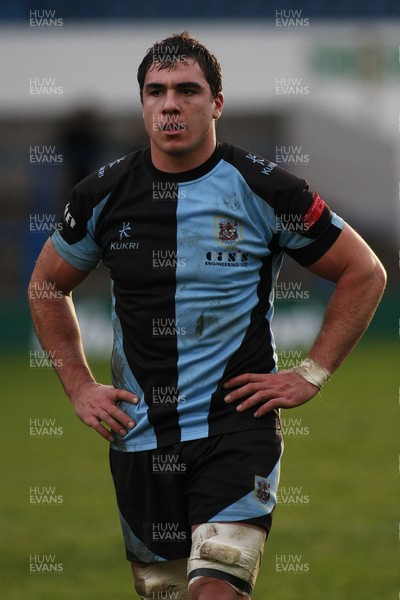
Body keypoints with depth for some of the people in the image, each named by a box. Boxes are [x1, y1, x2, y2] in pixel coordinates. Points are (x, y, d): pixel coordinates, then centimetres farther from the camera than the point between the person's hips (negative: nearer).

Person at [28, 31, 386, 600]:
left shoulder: (262, 189, -5)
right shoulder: (104, 195, 3)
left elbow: (364, 273, 4)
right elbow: (47, 285, 20)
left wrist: (311, 376, -1)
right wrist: (79, 386, 11)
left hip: (237, 424, -4)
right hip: (141, 437, 4)